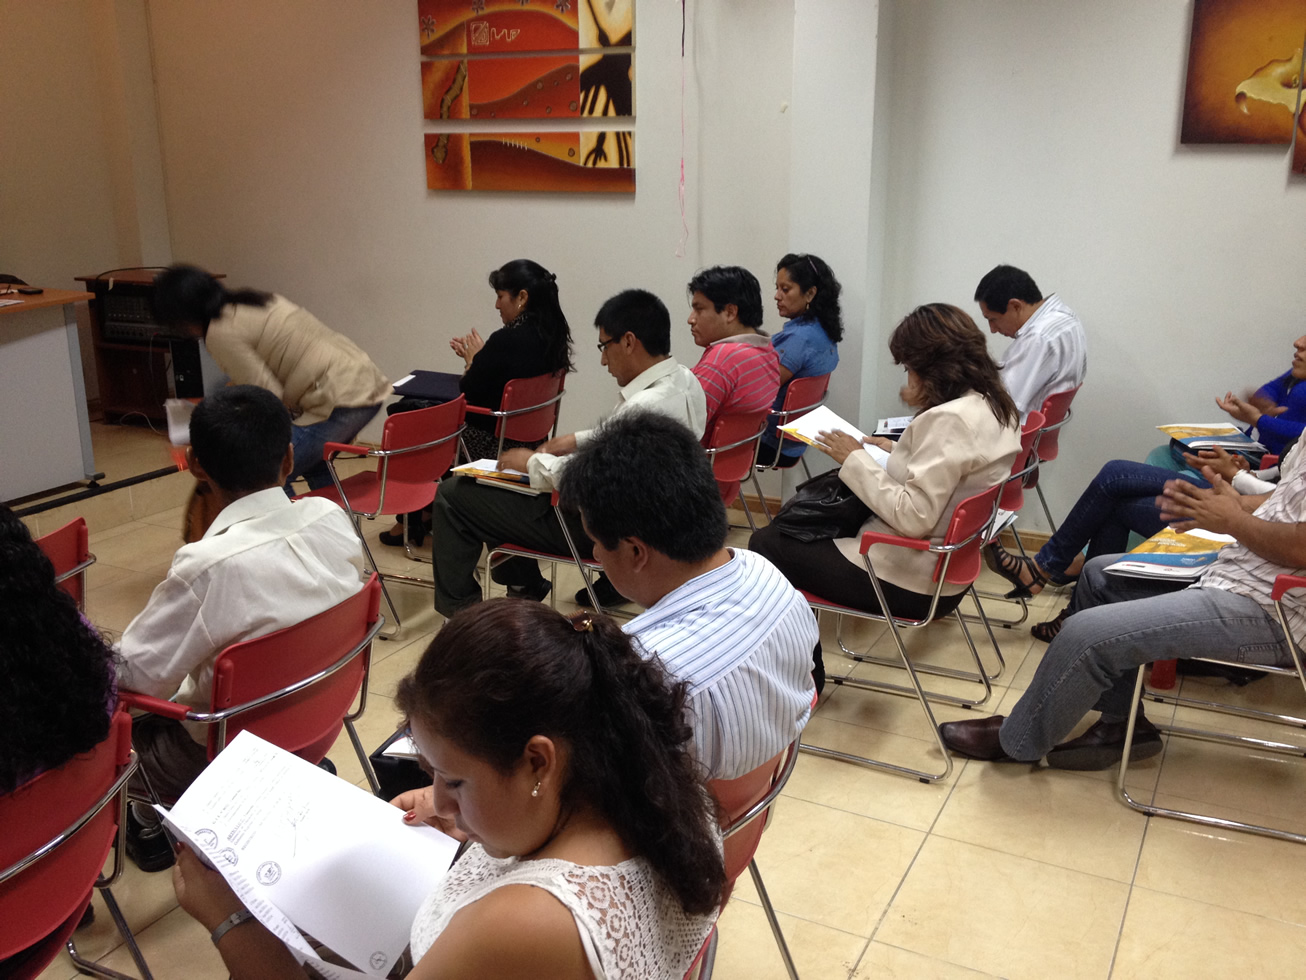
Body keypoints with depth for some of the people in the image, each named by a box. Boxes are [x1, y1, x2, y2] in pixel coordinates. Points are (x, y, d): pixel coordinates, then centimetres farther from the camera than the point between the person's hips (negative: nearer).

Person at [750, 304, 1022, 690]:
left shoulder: (949, 419, -25)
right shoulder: (995, 405, 5)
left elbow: (912, 517, -27)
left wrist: (855, 459, -17)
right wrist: (899, 452, 13)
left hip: (911, 580, -11)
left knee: (767, 544, -1)